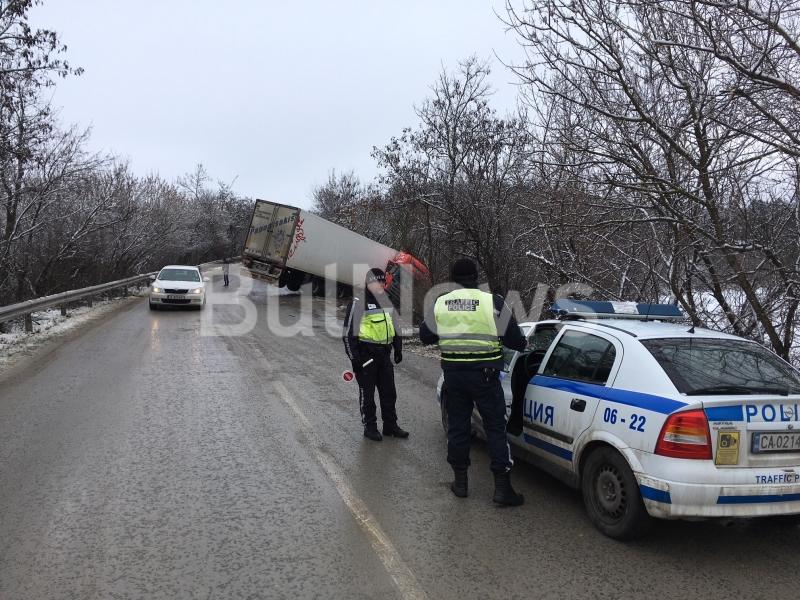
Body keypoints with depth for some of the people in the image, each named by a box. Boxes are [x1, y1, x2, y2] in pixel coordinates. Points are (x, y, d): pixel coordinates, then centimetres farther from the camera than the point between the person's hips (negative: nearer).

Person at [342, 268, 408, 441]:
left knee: (389, 391, 11)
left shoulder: (388, 301, 11)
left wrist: (398, 349, 15)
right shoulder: (358, 303, -10)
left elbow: (396, 326, 22)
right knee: (367, 393, 3)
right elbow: (349, 332, -12)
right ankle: (370, 427, 14)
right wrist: (354, 358, -15)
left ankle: (390, 425, 23)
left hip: (384, 354, 6)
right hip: (366, 354, -6)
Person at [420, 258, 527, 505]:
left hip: (453, 374, 3)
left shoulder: (440, 304, 1)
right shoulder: (493, 302, -9)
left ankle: (460, 482, 21)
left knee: (457, 426, 14)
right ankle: (502, 486, 3)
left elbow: (425, 336, 12)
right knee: (495, 427, 5)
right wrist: (523, 343, 18)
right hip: (484, 374, -3)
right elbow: (515, 340, -4)